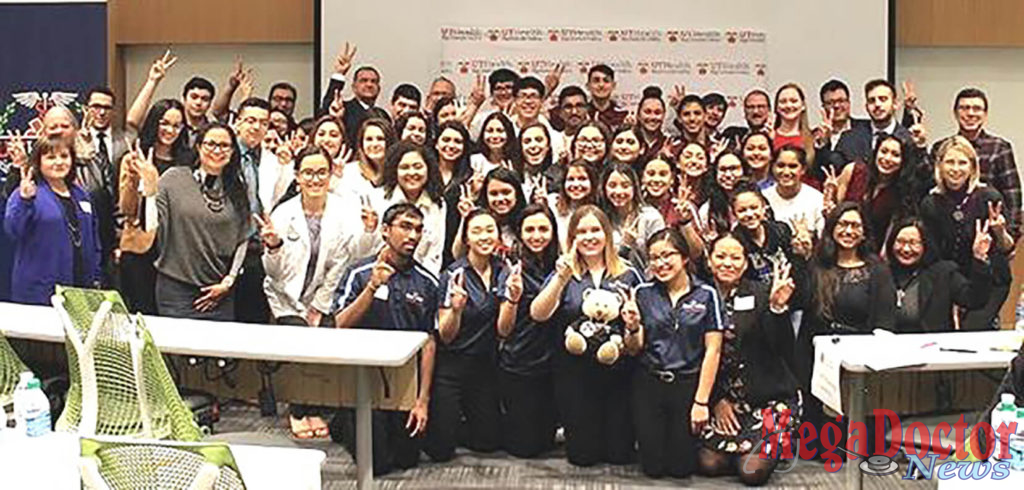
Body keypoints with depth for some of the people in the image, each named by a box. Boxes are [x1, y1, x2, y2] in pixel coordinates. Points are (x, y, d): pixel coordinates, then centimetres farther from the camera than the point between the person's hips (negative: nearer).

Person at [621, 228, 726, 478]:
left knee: (681, 467, 3)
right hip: (649, 385, 2)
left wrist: (701, 401, -10)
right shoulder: (643, 293, 2)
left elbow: (712, 350, -6)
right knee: (653, 467, 4)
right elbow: (634, 349, 3)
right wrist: (632, 328, -20)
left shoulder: (706, 295, -4)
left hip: (689, 384, -1)